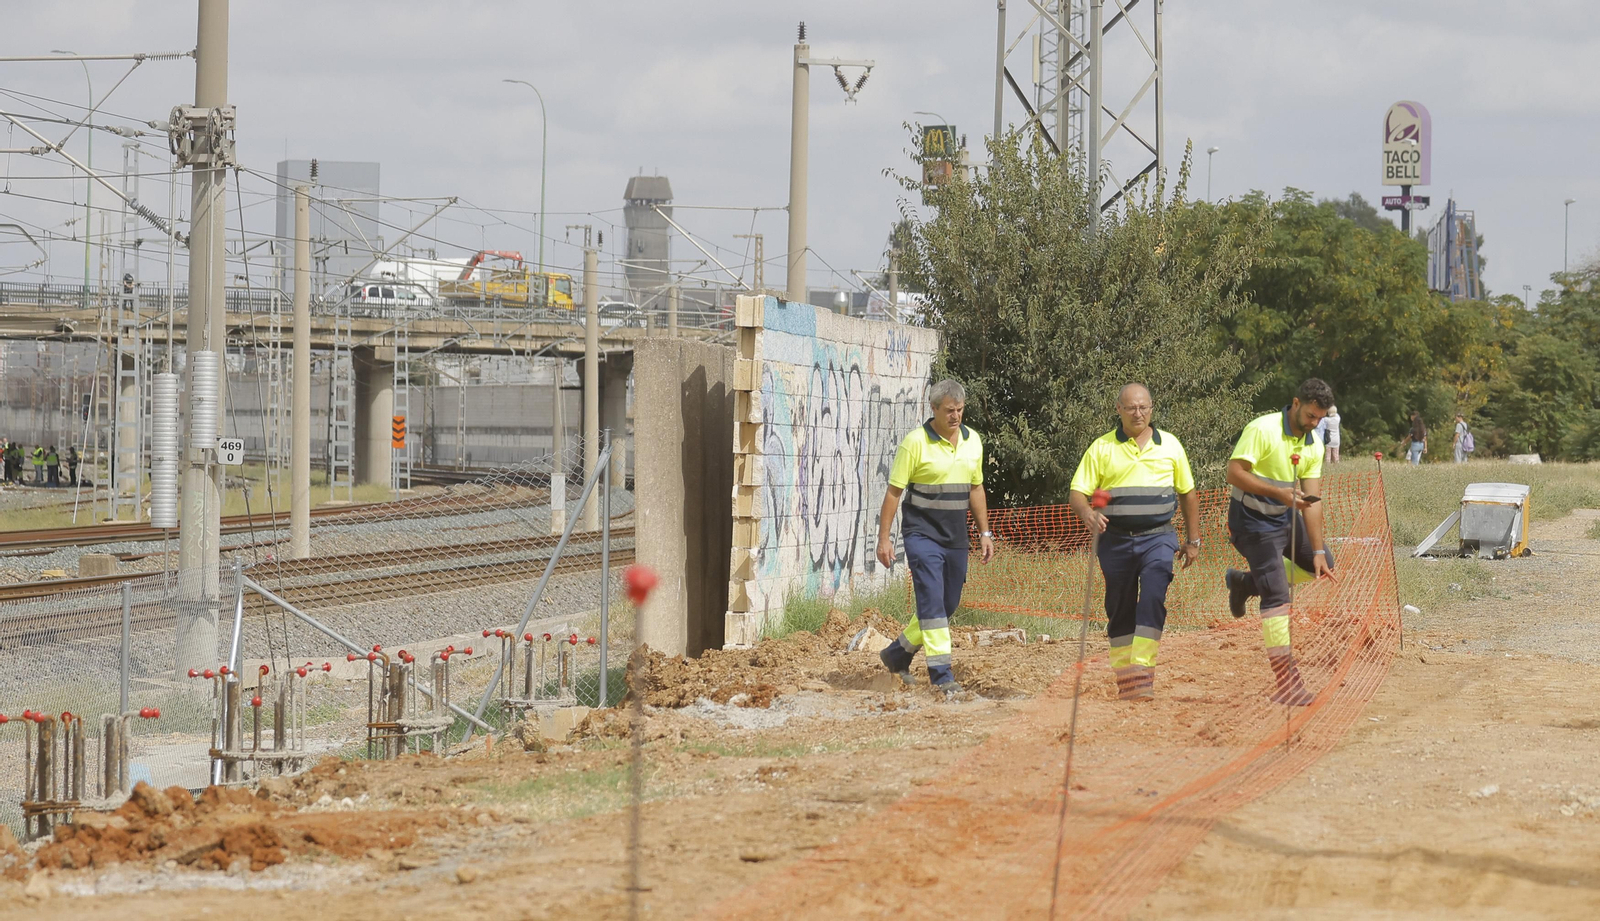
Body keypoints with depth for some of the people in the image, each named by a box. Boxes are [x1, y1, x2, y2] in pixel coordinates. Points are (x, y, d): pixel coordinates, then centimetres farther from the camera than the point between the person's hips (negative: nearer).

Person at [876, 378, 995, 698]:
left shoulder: (972, 441, 7)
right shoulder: (915, 442, -11)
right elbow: (893, 492, -8)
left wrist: (984, 532, 14)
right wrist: (884, 537, -11)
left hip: (955, 538, 6)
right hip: (922, 534, -6)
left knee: (948, 604, 11)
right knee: (932, 600, -14)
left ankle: (898, 653, 29)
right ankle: (942, 674, -15)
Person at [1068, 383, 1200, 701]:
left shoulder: (1169, 445, 8)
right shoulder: (1101, 448, 3)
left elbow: (1187, 493, 17)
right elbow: (1078, 492, -3)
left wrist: (1193, 540, 16)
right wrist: (1087, 515, -25)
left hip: (1157, 538, -1)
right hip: (1116, 540, 1)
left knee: (1153, 597, -20)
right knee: (1120, 608, 6)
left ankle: (1142, 669, -22)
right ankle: (1124, 676, 15)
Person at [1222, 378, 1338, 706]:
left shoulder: (1313, 446, 0)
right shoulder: (1262, 430, -21)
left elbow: (1311, 501, -2)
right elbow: (1234, 473, -26)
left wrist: (1318, 551, -7)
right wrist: (1278, 492, -34)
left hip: (1286, 516, 8)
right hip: (1253, 521, -8)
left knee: (1323, 564, 16)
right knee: (1277, 595, -13)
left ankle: (1247, 582, 23)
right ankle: (1286, 681, -12)